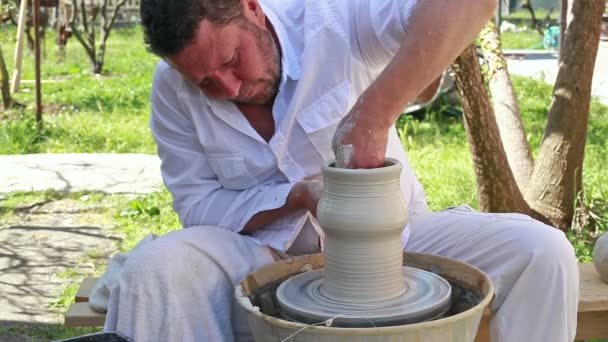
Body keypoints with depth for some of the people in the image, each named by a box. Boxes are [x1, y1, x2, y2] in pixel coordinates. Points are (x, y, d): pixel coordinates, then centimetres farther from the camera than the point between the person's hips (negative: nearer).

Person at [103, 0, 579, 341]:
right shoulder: (173, 88, -12)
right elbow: (198, 204, -6)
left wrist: (373, 115, -43)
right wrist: (299, 196, -24)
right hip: (268, 255, 1)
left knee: (541, 253, -20)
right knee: (153, 271, -27)